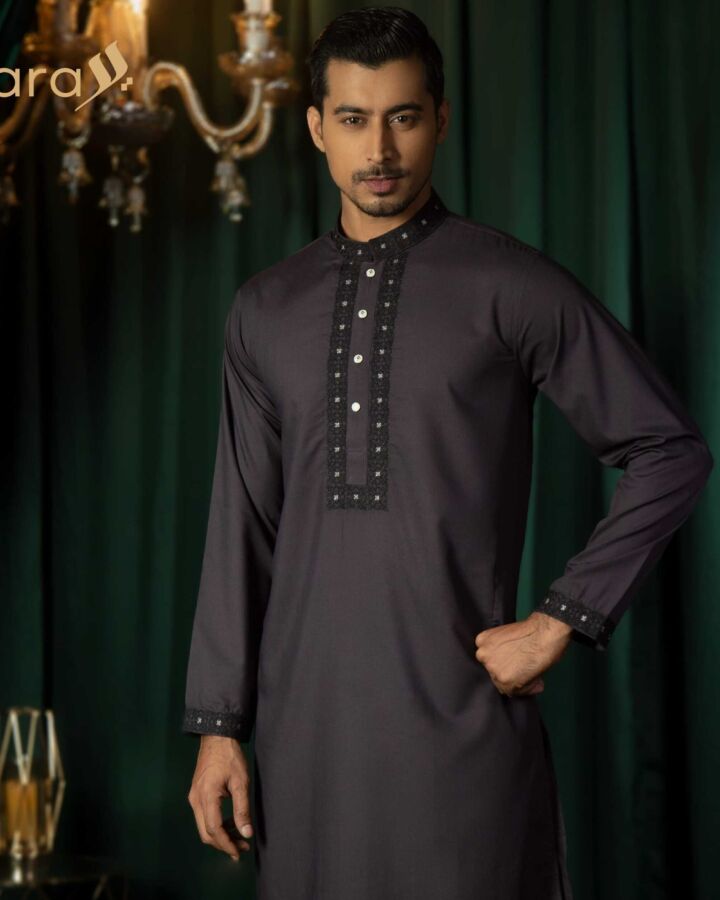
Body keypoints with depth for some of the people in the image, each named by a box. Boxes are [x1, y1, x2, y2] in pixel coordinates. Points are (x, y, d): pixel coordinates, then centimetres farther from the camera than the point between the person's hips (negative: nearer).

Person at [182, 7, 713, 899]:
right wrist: (218, 724, 7)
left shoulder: (513, 288, -3)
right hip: (305, 712, 4)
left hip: (456, 709, -3)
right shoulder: (266, 309, 10)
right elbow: (241, 524, 10)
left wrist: (561, 619, -6)